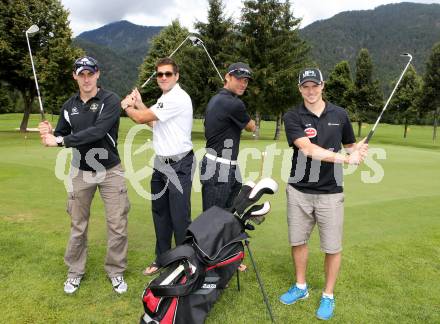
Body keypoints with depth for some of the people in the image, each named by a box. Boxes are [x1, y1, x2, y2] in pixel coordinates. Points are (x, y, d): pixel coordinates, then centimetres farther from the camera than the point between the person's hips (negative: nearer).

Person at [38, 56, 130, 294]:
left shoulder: (110, 100, -11)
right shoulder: (69, 105, 5)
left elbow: (97, 132, -25)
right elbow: (62, 137, 10)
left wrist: (61, 140, -26)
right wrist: (50, 134, -13)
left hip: (110, 171, -3)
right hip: (81, 172, 4)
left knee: (117, 225, 2)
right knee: (78, 225, 11)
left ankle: (116, 271, 21)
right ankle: (75, 272, 29)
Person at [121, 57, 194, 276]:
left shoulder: (178, 98, -16)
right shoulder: (165, 98, 16)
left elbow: (141, 118, -15)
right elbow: (153, 123, 20)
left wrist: (127, 107, 6)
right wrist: (138, 103, 16)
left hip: (179, 165, -10)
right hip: (161, 164, 10)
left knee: (180, 217, -4)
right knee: (160, 213, 15)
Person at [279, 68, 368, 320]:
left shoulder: (340, 115, 3)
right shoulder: (293, 117, -6)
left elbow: (350, 144, 17)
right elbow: (308, 149, -21)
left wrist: (359, 150, -7)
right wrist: (346, 158, -28)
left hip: (330, 192, 0)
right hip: (299, 191, 0)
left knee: (332, 247, 6)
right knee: (298, 241, 13)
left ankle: (328, 296, 27)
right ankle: (301, 287, 35)